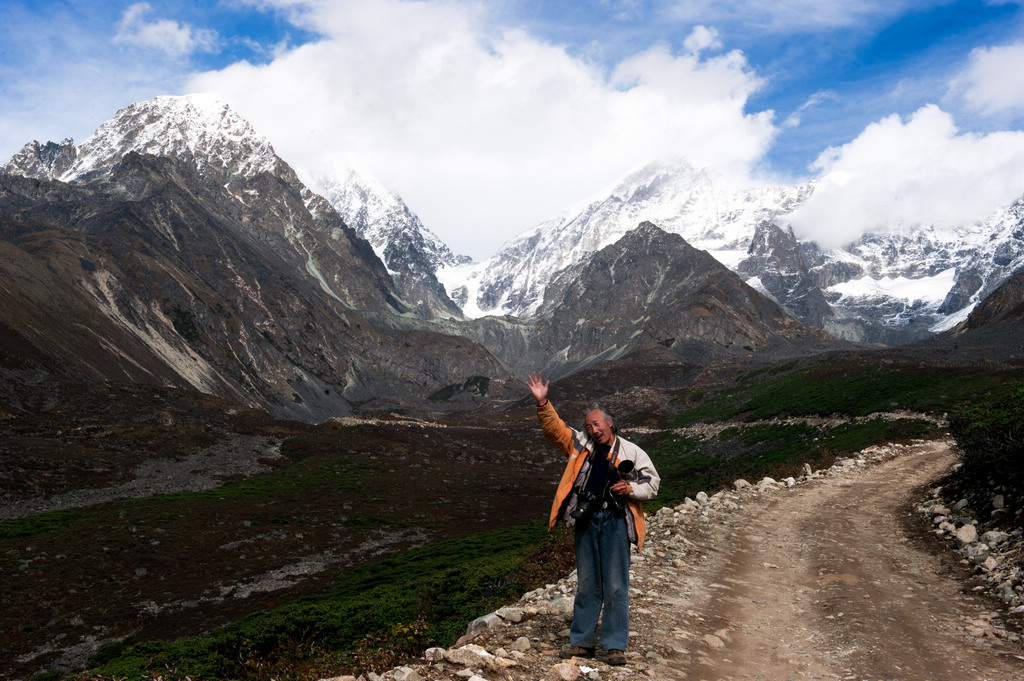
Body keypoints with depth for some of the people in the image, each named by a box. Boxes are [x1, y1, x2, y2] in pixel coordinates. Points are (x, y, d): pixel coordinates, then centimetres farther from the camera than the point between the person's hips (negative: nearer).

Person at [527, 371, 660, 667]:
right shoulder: (581, 445, 10)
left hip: (615, 521, -3)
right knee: (586, 585, 11)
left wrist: (630, 488, -12)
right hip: (585, 521, 3)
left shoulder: (632, 452, 2)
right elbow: (554, 429, 7)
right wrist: (543, 403, -6)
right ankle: (582, 642, 20)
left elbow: (652, 483, 6)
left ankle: (615, 646, 9)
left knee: (615, 586, 0)